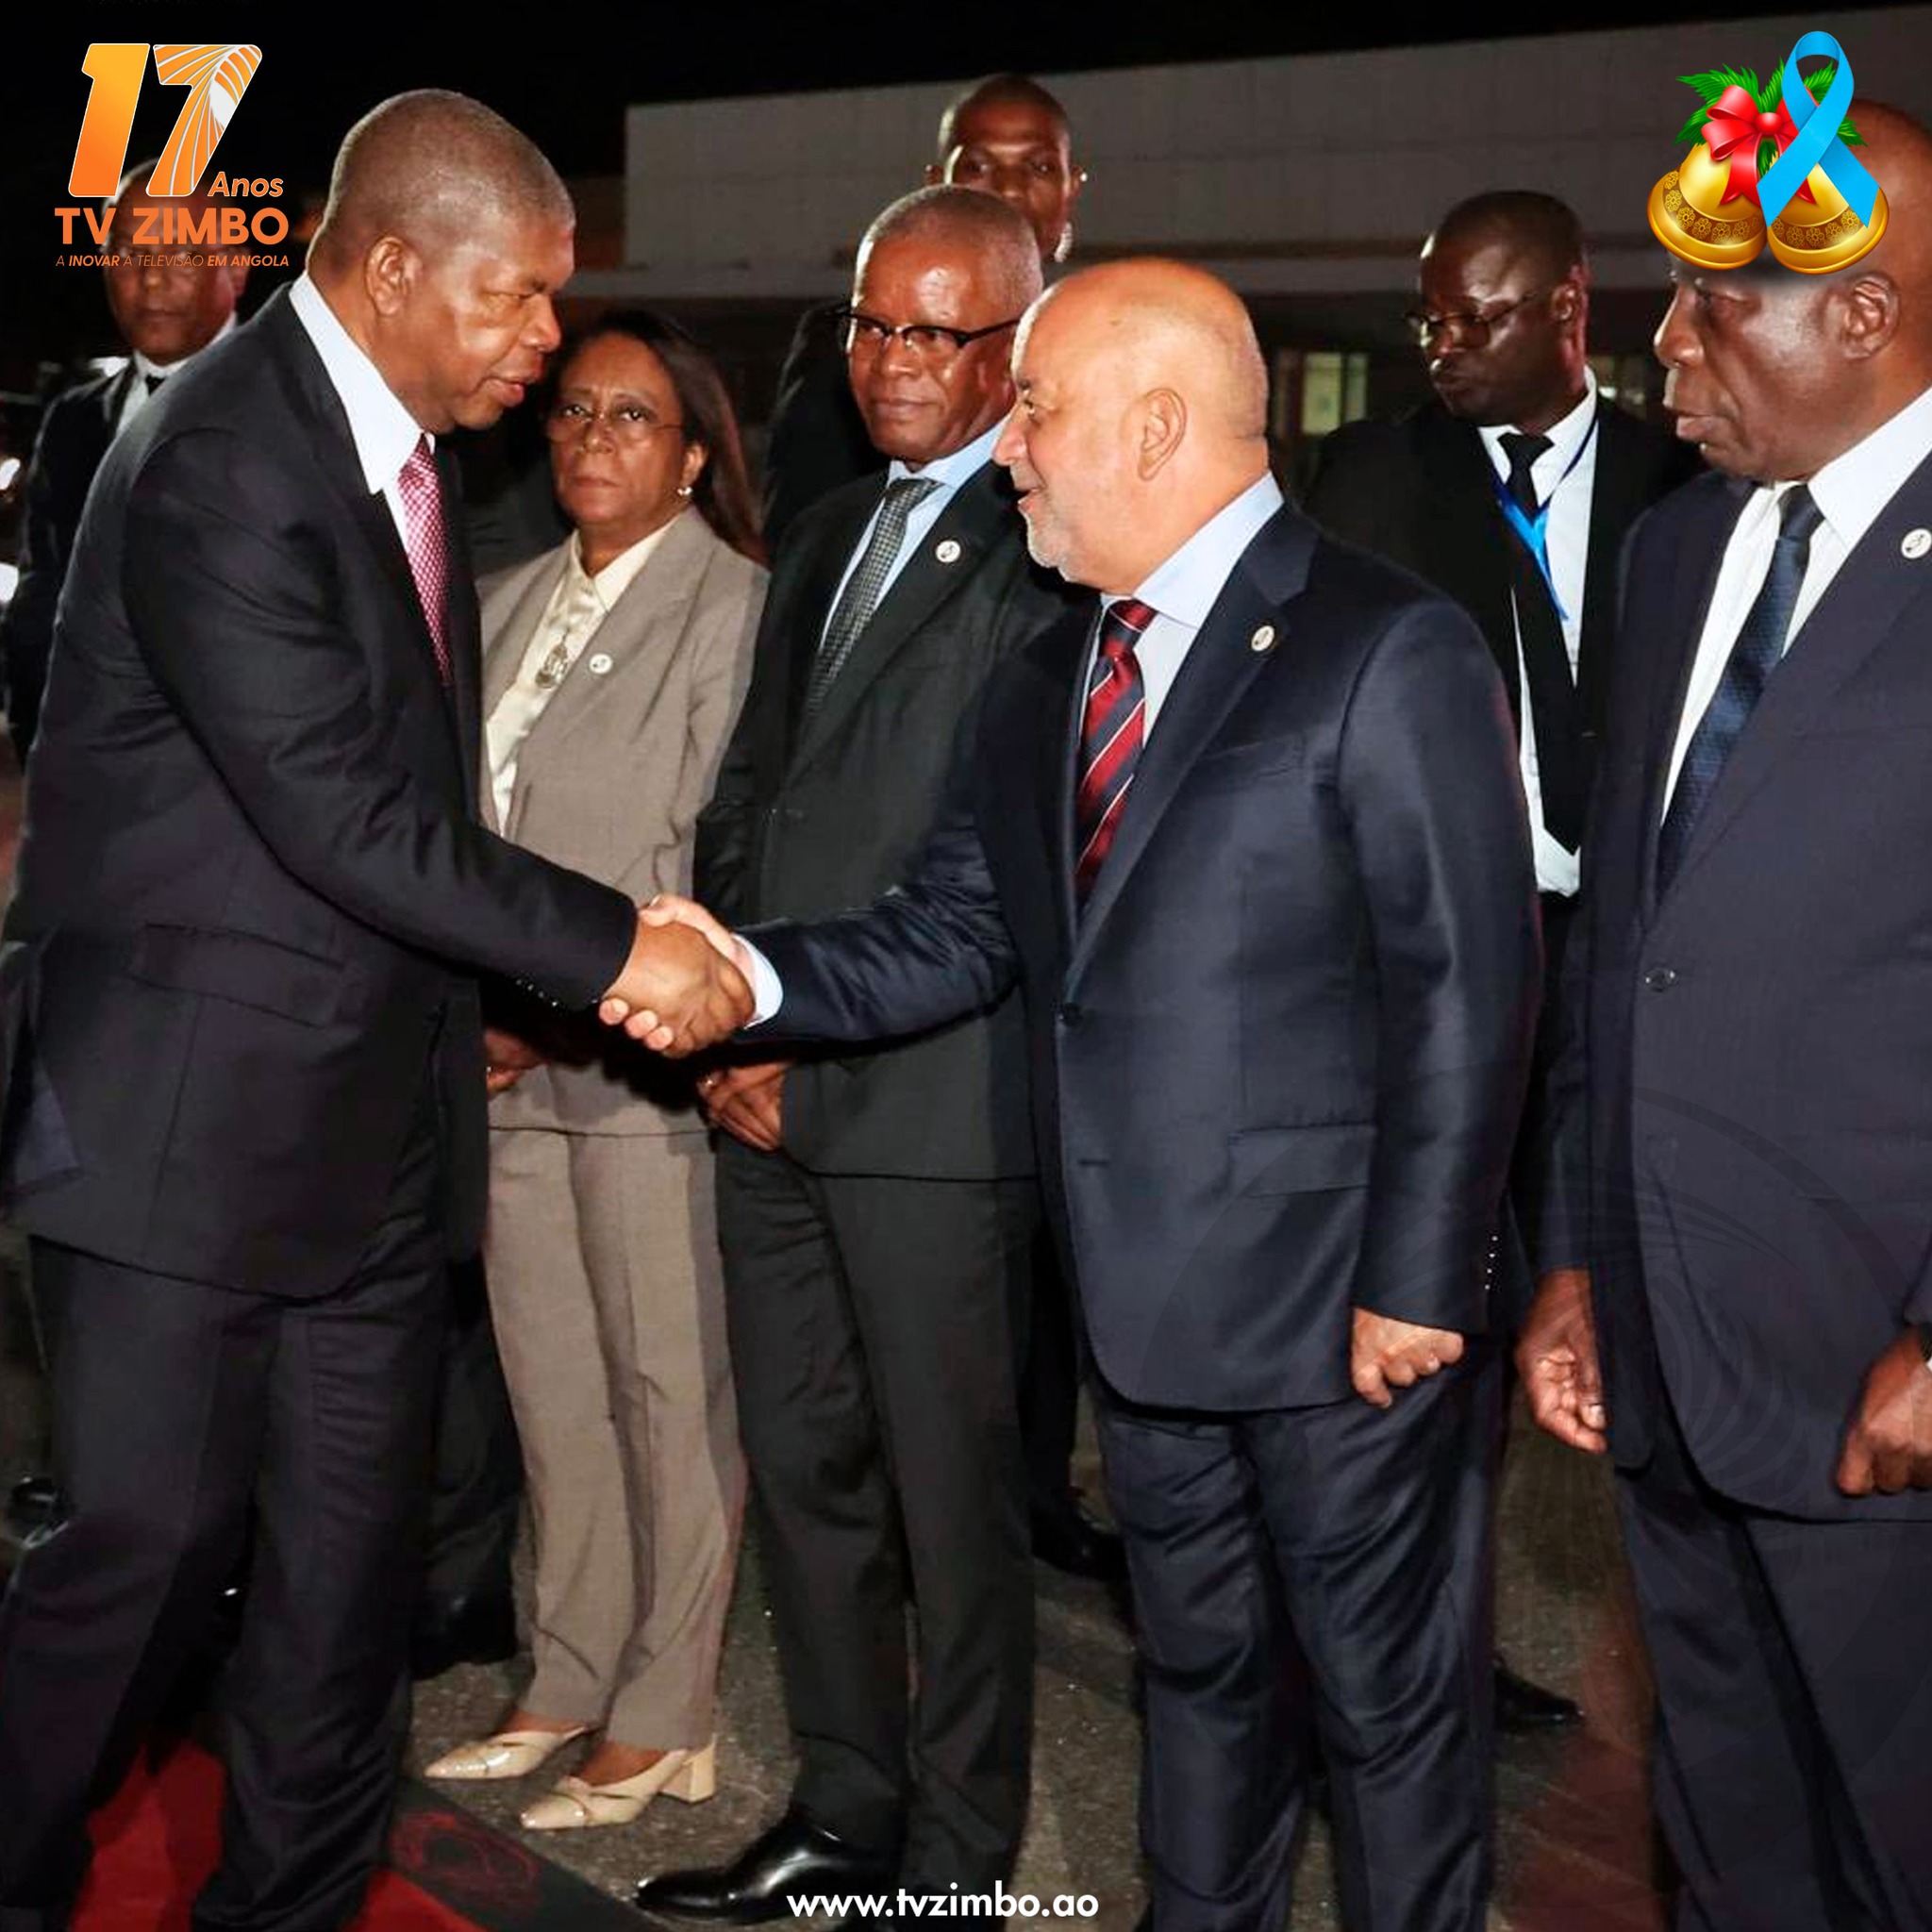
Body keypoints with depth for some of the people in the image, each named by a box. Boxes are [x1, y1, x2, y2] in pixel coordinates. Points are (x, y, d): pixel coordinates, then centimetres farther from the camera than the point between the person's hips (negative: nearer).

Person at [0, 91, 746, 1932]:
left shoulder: (400, 439, 10)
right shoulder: (218, 463, -18)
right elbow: (345, 814, -23)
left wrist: (461, 998, 14)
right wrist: (612, 947, -19)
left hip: (375, 1108, 8)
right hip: (188, 1104, -8)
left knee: (351, 1547, 10)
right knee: (149, 1534, -2)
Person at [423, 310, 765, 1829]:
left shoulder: (730, 605, -8)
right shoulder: (514, 604, 15)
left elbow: (705, 852, -13)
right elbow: (466, 829, 16)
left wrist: (561, 1006, -15)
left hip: (644, 1058, -7)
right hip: (514, 1066, 7)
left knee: (670, 1396, 1)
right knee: (553, 1388, 12)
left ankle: (665, 1722, 11)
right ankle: (571, 1686, 25)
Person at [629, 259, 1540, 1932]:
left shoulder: (1389, 653, -13)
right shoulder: (1047, 686, 10)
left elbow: (1469, 993, -16)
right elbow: (954, 937, 7)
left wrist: (1419, 1284, -18)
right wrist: (756, 976, -10)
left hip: (1348, 1309, -7)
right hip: (1148, 1302, 7)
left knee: (1388, 1696, 8)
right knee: (1200, 1669, 22)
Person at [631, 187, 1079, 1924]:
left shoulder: (1047, 549, -10)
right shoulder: (831, 536, 18)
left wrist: (806, 1042, -12)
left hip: (931, 1105, -8)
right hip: (773, 1094, 8)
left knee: (951, 1495, 3)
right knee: (801, 1470, 15)